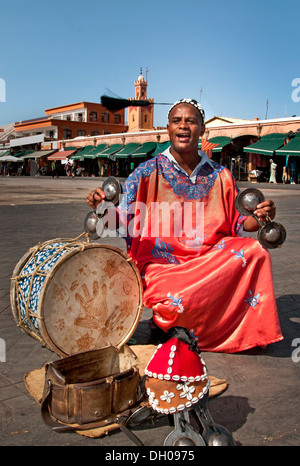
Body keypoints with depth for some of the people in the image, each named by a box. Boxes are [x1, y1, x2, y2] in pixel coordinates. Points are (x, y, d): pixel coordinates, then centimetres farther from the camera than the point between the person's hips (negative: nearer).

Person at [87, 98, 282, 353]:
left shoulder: (220, 176, 7)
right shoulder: (148, 172, 0)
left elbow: (237, 225, 9)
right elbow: (123, 220, -4)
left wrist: (260, 217, -12)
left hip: (210, 259, 3)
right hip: (161, 261, -3)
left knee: (253, 250, -23)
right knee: (175, 300, -33)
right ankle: (165, 322, 8)